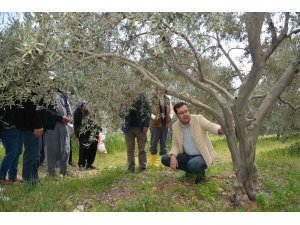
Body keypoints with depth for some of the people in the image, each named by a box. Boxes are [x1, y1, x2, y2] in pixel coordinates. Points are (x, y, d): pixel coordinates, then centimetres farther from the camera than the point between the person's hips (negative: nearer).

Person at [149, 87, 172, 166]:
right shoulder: (153, 99, -5)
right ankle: (153, 161, 11)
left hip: (165, 123, 4)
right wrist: (154, 117, -21)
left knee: (164, 142, 11)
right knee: (154, 142, 2)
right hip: (155, 123, -4)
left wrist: (170, 117, 1)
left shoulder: (167, 99, 10)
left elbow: (171, 110, 17)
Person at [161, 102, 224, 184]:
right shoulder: (175, 126, -2)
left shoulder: (198, 119, -15)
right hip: (187, 156, 6)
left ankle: (200, 171, 2)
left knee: (193, 164, -37)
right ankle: (190, 170, 10)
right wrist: (173, 156, -19)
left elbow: (212, 126, -31)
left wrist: (221, 129, -55)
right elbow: (175, 144, 2)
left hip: (202, 156, -5)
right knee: (165, 159, -9)